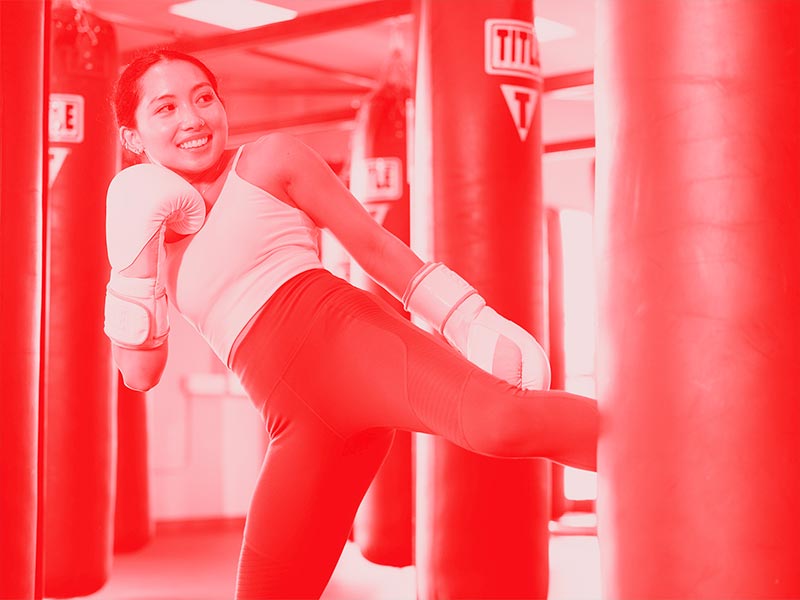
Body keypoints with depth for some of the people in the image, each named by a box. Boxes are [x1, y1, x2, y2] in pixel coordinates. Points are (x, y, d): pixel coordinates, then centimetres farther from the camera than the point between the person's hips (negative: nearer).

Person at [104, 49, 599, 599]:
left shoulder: (270, 159, 13)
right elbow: (139, 372, 14)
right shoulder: (157, 235, 23)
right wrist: (136, 251, 4)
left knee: (504, 422, -34)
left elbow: (375, 244, 10)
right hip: (303, 420, 5)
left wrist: (472, 319, 0)